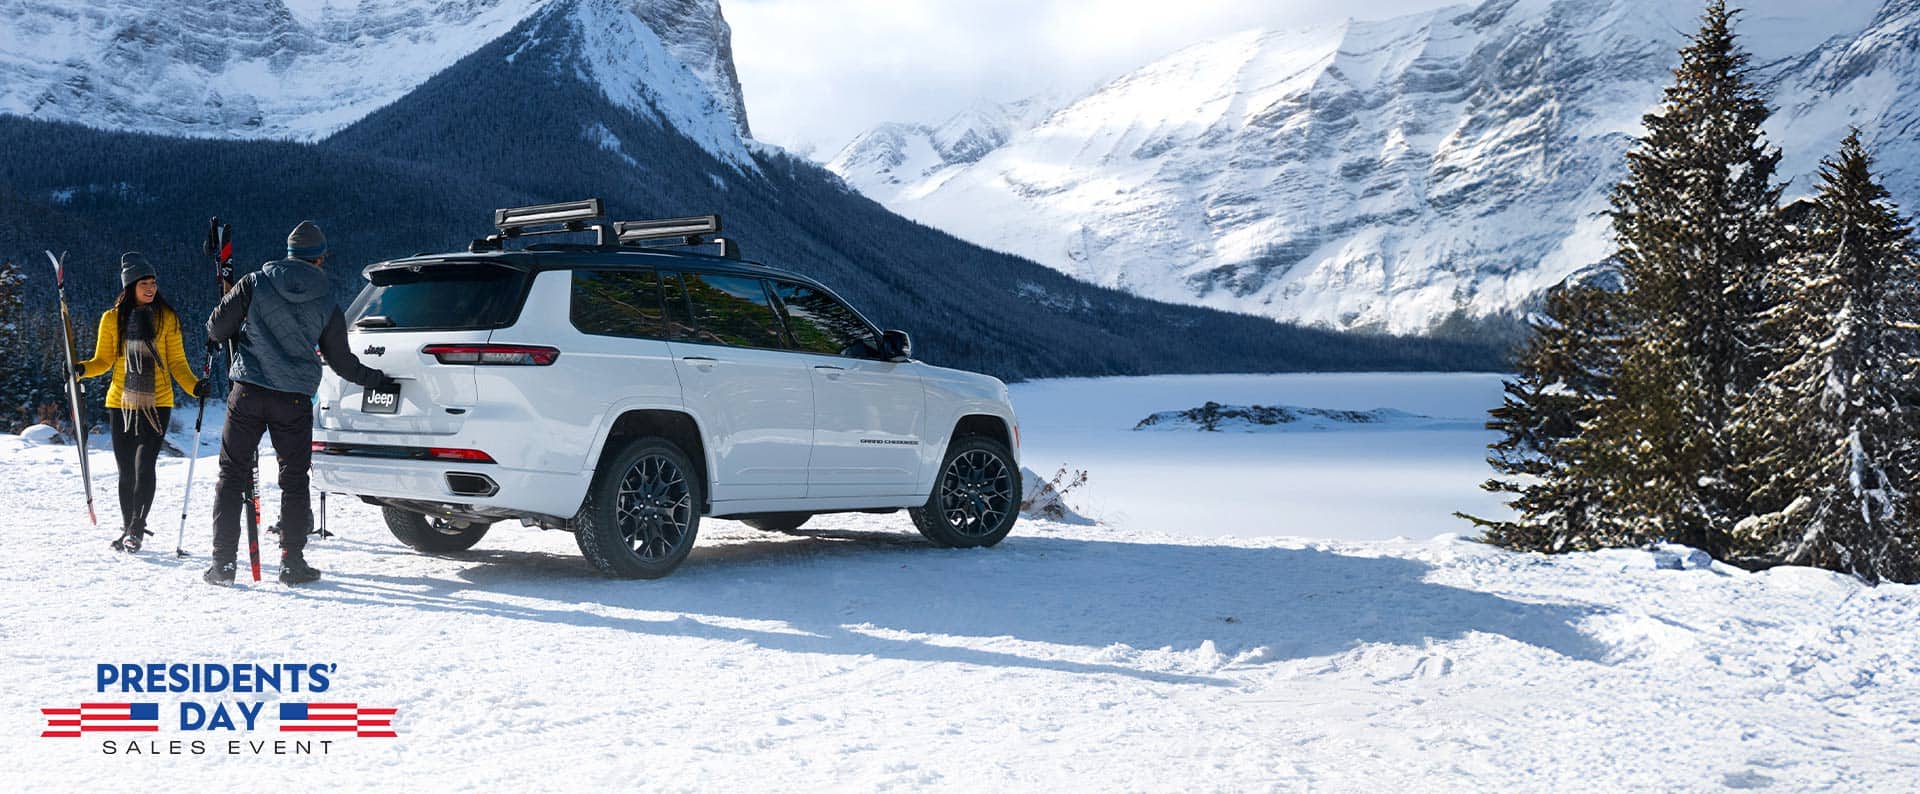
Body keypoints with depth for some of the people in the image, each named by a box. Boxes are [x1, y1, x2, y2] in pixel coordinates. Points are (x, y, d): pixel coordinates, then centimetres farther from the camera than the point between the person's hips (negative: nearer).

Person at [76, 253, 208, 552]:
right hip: (121, 404, 2)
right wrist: (81, 369, -11)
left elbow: (177, 362, 2)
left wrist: (195, 387, -14)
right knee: (126, 471, 7)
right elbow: (104, 361, 9)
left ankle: (137, 529, -2)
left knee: (144, 465, -12)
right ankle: (127, 527, 22)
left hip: (157, 404, -2)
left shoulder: (167, 318, 1)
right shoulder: (112, 319, 4)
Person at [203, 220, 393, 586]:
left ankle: (223, 561, 5)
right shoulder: (326, 303, 3)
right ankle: (292, 561, 9)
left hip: (248, 391, 0)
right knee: (294, 480, 11)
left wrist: (217, 338, 25)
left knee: (232, 474, 8)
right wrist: (376, 380, 25)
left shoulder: (255, 283, 1)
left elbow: (218, 326, 1)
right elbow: (342, 361, 9)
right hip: (294, 399, 0)